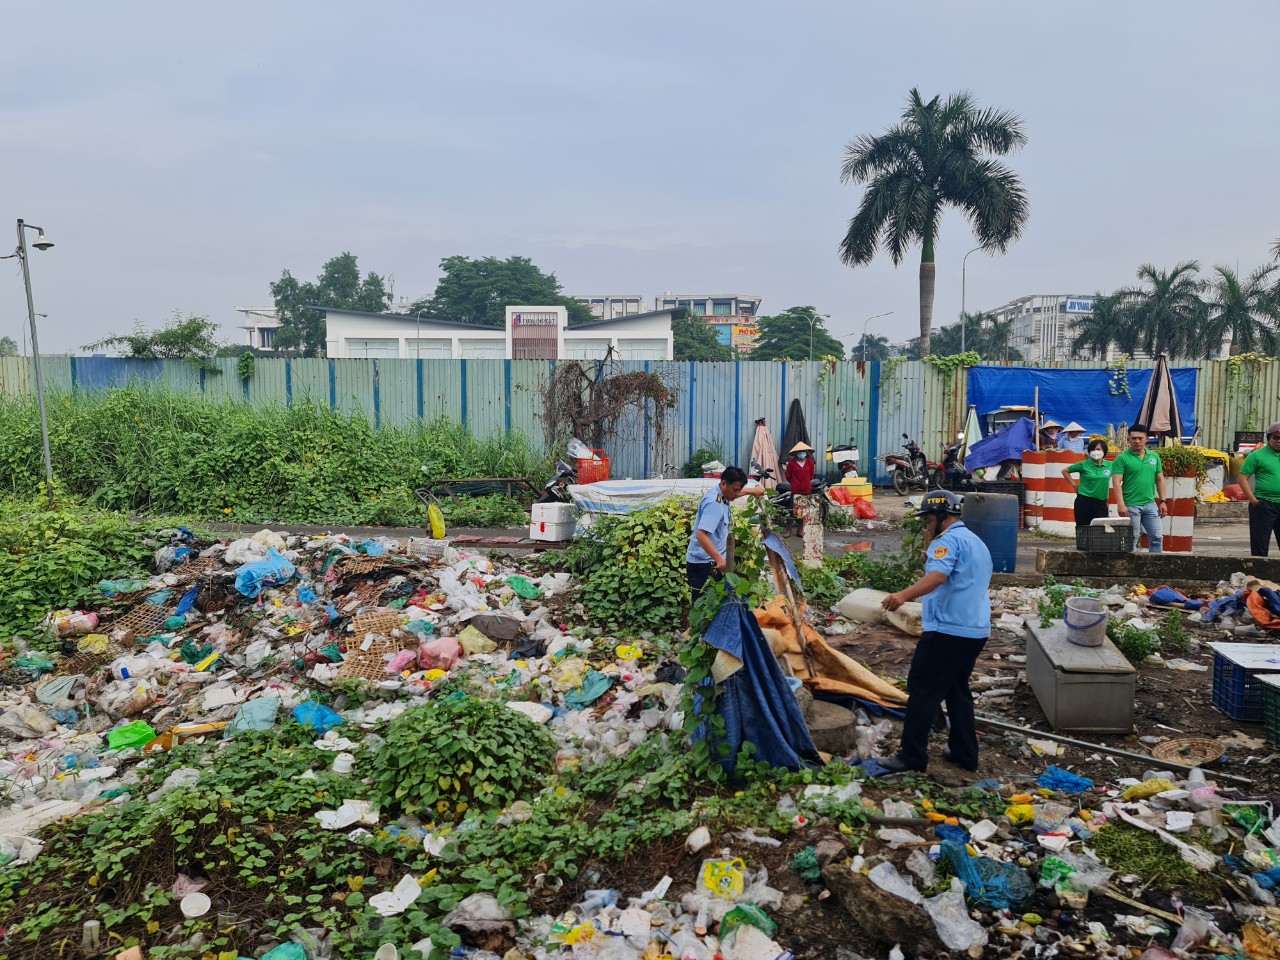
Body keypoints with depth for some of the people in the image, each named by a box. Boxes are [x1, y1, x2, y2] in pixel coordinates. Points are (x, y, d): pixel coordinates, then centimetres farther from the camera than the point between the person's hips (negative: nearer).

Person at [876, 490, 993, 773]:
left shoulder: (948, 540, -11)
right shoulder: (977, 543, 21)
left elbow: (938, 576, -29)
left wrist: (904, 595, -44)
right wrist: (931, 554, 29)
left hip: (947, 630, -10)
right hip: (976, 630, 10)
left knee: (922, 690, -5)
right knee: (957, 689, 19)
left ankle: (912, 756, -2)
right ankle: (965, 752, 23)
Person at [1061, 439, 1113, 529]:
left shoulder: (1110, 466, 5)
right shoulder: (1084, 465, -1)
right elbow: (1065, 471, 8)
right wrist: (1075, 485, 3)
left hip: (1101, 504, 2)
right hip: (1084, 502, -2)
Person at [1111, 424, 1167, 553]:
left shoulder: (1154, 457, 11)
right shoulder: (1122, 458, -6)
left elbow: (1160, 479, 15)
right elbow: (1116, 482, -11)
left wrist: (1163, 501, 8)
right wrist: (1121, 504, -19)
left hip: (1150, 504, 5)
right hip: (1131, 505, -5)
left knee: (1157, 537, 6)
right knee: (1131, 539, 1)